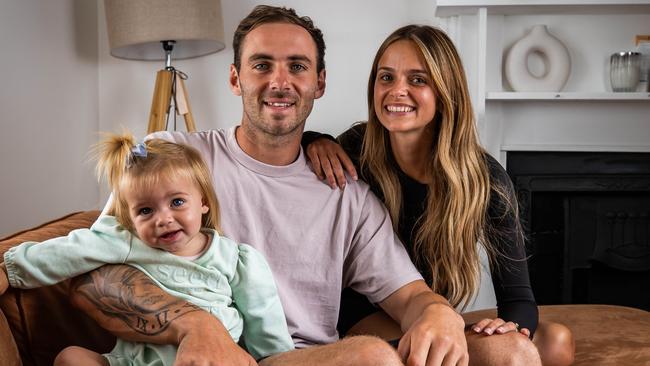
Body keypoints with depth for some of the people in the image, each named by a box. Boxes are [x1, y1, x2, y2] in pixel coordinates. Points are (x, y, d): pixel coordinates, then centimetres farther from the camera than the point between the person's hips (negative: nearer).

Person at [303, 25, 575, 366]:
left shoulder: (485, 177, -12)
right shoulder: (357, 149, -12)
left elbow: (517, 296, -11)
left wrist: (513, 326, -35)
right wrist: (313, 141, -19)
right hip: (364, 321, -3)